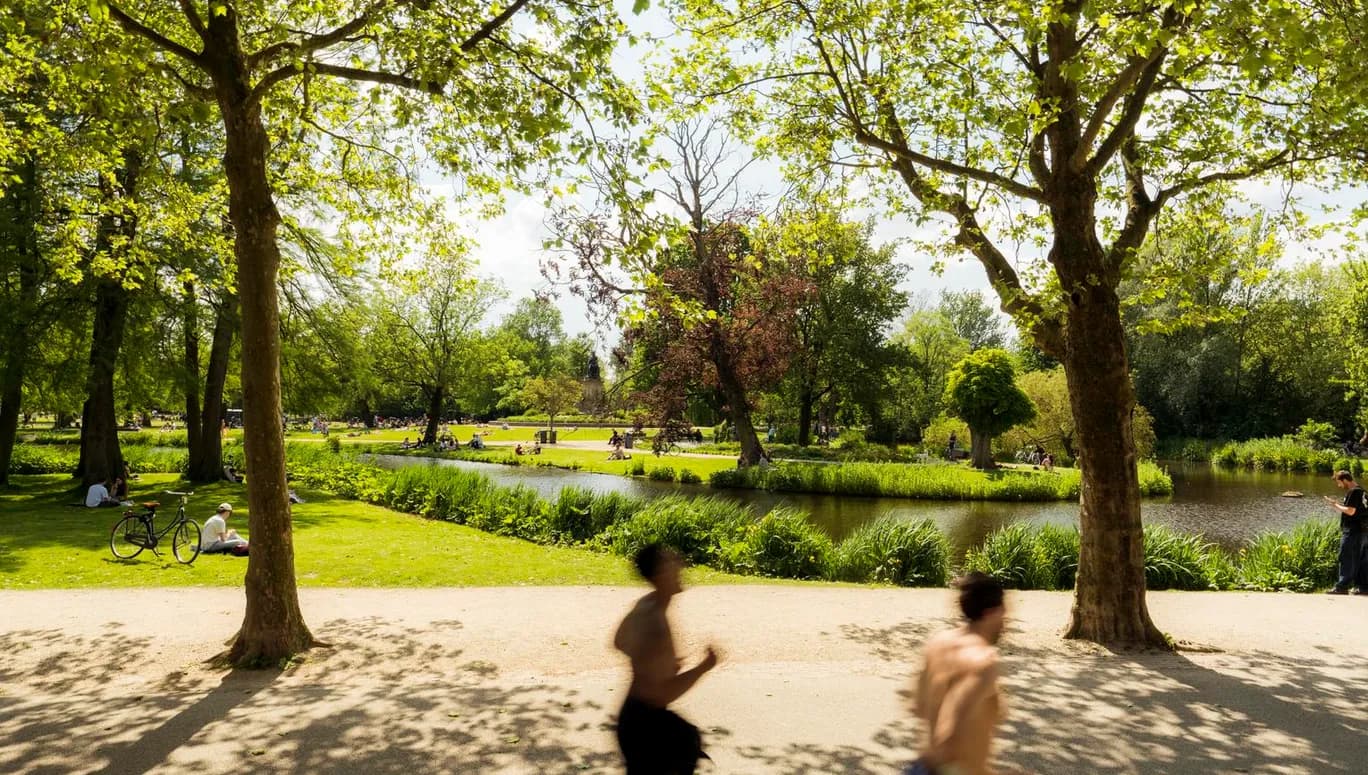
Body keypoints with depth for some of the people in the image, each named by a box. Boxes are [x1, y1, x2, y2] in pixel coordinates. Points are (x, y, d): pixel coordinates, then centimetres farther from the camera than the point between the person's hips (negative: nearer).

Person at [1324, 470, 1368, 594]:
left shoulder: (1353, 492, -16)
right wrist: (1338, 504, 11)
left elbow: (1350, 511, -21)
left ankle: (1342, 586, -4)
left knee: (1346, 558, -6)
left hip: (1351, 531, -10)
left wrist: (1335, 504, -10)